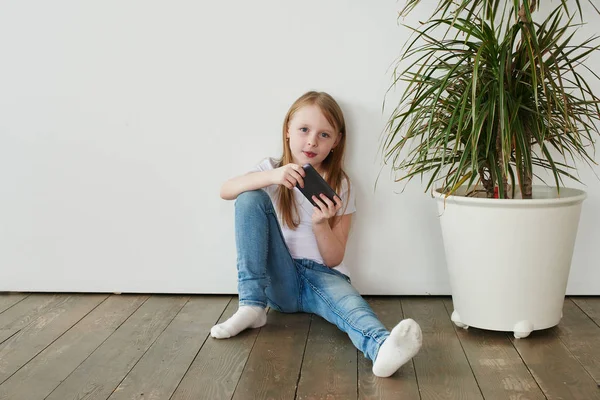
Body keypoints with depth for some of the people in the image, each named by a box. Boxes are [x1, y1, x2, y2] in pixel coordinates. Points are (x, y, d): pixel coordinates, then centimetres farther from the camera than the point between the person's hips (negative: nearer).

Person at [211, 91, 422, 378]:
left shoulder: (340, 187, 2)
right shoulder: (273, 169, 6)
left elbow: (334, 259, -3)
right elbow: (226, 191, -15)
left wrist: (320, 224, -22)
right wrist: (271, 176, -31)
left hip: (322, 275, -1)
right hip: (279, 278, 1)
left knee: (345, 297, -36)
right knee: (251, 198, -17)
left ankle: (382, 348, -70)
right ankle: (251, 306, -21)